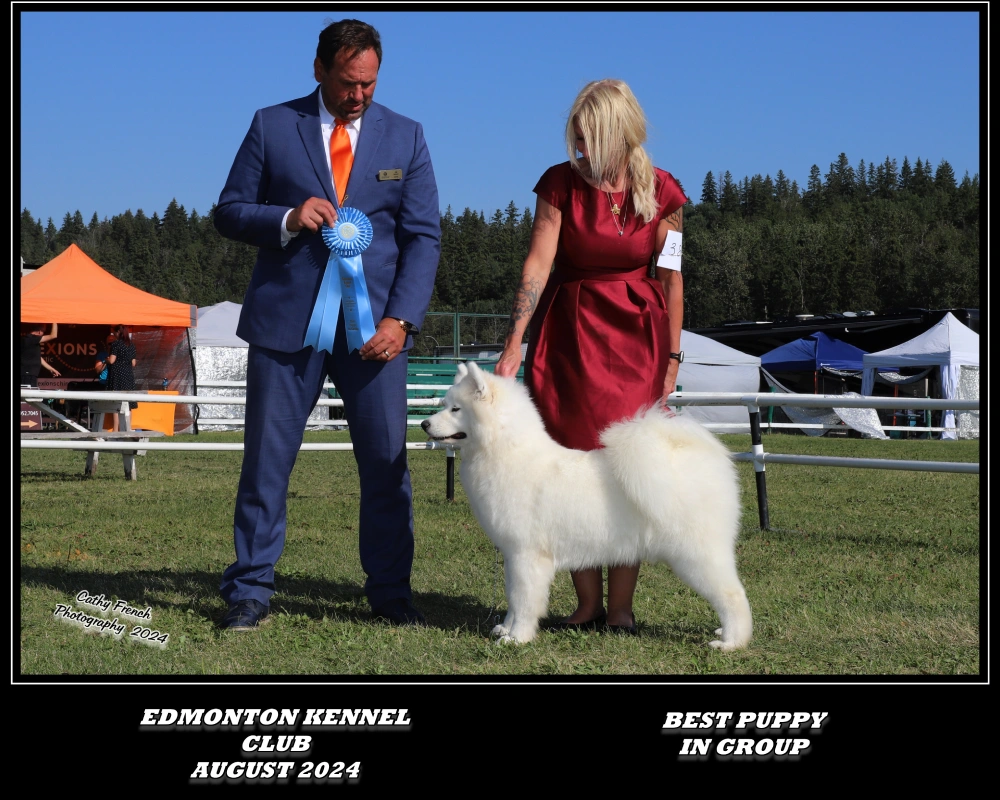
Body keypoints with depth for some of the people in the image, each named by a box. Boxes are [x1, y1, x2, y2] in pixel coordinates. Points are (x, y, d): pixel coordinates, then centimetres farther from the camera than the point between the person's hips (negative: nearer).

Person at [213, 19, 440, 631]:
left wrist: (400, 318, -8)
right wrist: (286, 219, -14)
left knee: (388, 463, 1)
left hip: (374, 324, 1)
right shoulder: (272, 127, 5)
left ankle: (390, 592, 13)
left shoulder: (405, 137, 8)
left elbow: (424, 236, 5)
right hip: (286, 320, -1)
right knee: (266, 460, 1)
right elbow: (229, 212, 7)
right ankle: (250, 592, 11)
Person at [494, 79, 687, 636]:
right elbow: (538, 263, -9)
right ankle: (588, 604, 5)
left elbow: (670, 277, 3)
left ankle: (621, 608, -1)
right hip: (568, 332, 0)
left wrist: (672, 355, 3)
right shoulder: (561, 182, -4)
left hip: (636, 335, 0)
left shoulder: (661, 191, -1)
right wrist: (514, 344, -15)